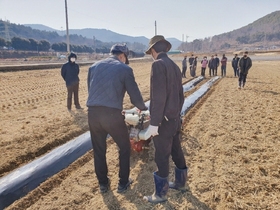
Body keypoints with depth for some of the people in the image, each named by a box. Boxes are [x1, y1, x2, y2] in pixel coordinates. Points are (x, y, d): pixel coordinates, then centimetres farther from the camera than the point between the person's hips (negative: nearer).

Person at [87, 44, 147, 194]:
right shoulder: (124, 69, 2)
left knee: (98, 150, 19)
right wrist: (142, 107, 23)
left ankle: (103, 184, 32)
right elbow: (134, 94, 3)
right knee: (124, 147, 17)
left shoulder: (94, 66, 15)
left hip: (93, 113, 5)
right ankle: (123, 183, 27)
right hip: (112, 114, -4)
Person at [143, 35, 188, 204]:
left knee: (162, 157, 4)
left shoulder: (158, 64, -16)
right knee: (177, 152, 21)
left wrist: (154, 123, -22)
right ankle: (180, 183, 39)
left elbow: (158, 97, -24)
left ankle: (161, 194, 20)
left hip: (164, 120, -9)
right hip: (175, 118, 9)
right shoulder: (175, 66, 10)